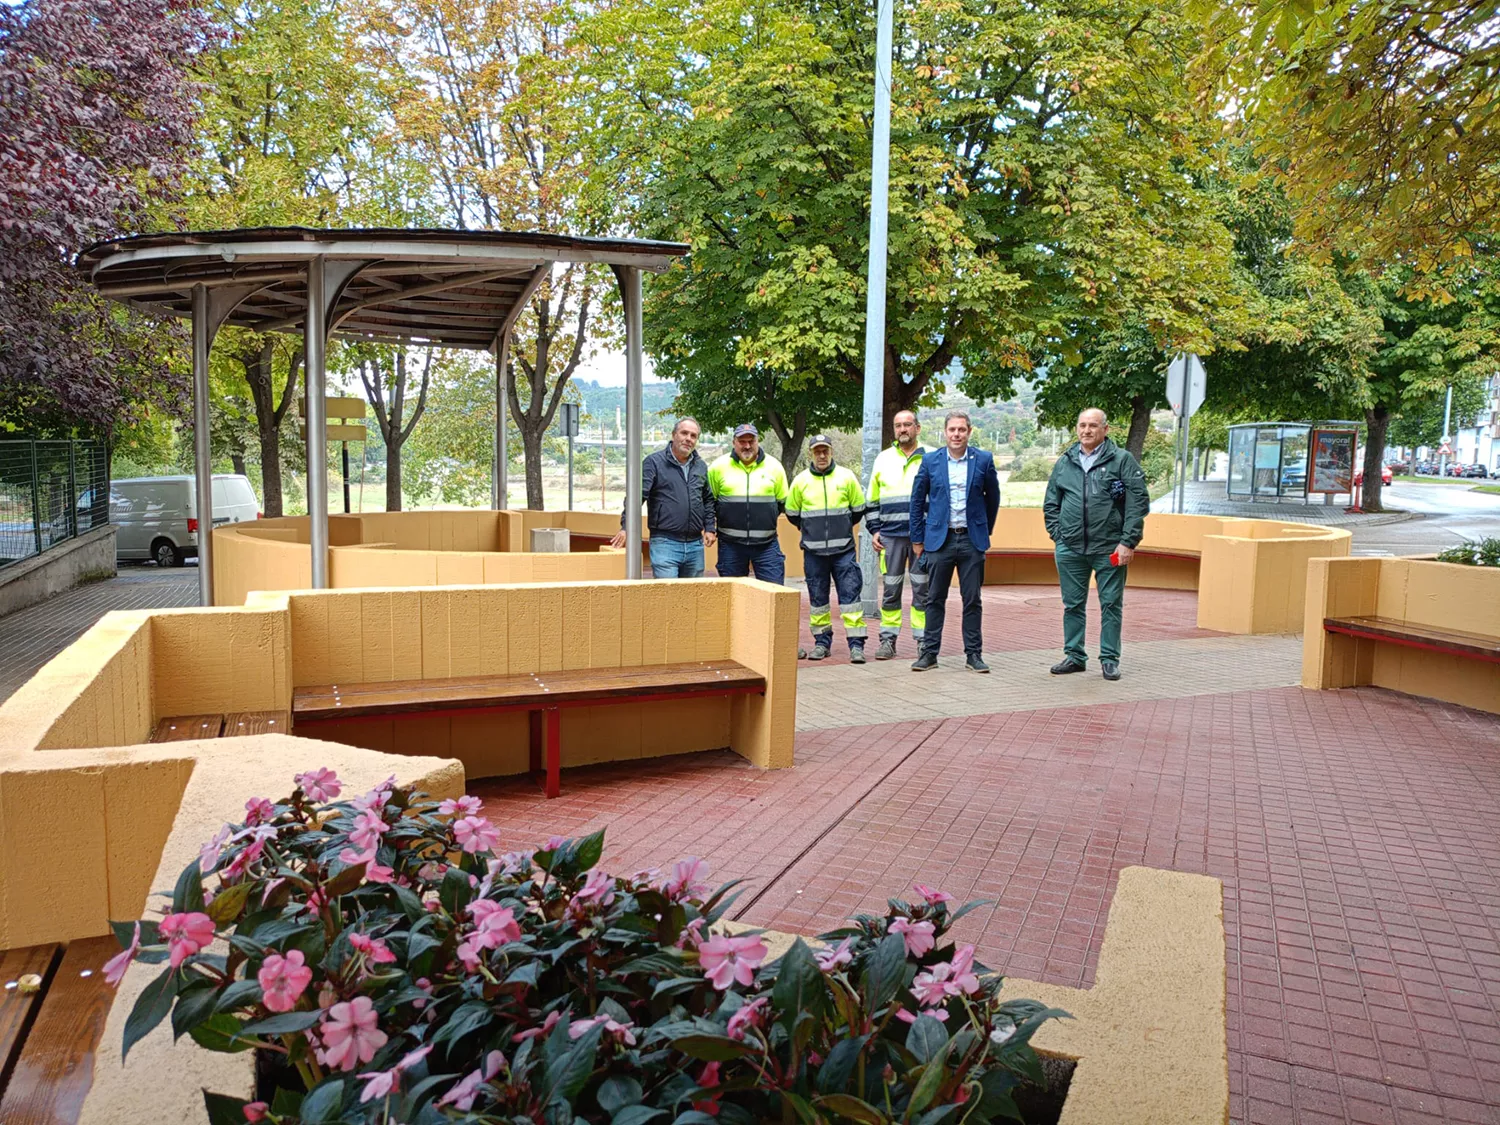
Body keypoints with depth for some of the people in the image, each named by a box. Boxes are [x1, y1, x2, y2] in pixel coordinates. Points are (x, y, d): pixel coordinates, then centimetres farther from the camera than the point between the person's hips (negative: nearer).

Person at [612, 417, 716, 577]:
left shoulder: (700, 466, 15)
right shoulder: (654, 462, -3)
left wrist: (709, 528, 13)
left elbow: (708, 499, 24)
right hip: (665, 542, -5)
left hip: (695, 545, 6)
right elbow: (636, 496, -11)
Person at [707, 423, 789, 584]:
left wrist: (766, 518, 10)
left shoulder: (774, 466, 3)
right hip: (730, 544, 0)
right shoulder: (719, 466, 0)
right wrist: (723, 517, 8)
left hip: (766, 544, 0)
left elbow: (782, 502, 15)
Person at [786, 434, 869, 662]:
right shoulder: (801, 480, 2)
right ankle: (822, 641, 18)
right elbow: (792, 513, 14)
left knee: (851, 594, -5)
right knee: (817, 598, 7)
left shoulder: (846, 477, 0)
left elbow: (858, 509, 11)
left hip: (844, 549, -1)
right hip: (813, 550, 1)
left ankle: (856, 644, -2)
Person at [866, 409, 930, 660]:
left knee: (922, 590, 2)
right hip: (890, 535, 2)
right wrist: (874, 530, 7)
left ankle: (923, 640, 9)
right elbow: (871, 500, 15)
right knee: (890, 590, 5)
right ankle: (888, 639, 11)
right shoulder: (883, 459, 11)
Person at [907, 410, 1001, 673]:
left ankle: (973, 653, 13)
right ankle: (929, 652, 11)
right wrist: (917, 539, 5)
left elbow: (993, 497, 13)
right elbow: (917, 500, 7)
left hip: (972, 540, 0)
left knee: (972, 600, 5)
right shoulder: (930, 461, 2)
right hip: (939, 540, 0)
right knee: (935, 599, 4)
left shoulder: (983, 460, 2)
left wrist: (984, 531, 13)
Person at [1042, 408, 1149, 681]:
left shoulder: (1122, 460, -1)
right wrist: (1057, 536, 6)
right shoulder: (1064, 463, 10)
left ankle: (1109, 659, 13)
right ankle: (1074, 656, 20)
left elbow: (1139, 503, -5)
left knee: (1111, 604, 3)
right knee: (1073, 604, 10)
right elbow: (1051, 504, 17)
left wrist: (1128, 543, -10)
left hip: (1109, 549, -3)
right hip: (1070, 549, 3)